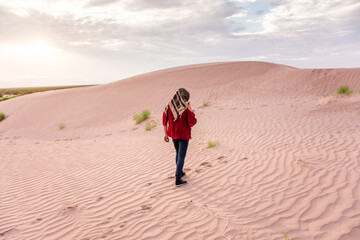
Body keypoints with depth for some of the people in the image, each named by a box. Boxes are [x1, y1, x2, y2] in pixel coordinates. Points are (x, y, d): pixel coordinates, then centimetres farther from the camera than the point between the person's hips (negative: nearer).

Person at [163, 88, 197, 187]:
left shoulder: (169, 106, -6)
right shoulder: (187, 108, -20)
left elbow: (164, 121, -1)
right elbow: (192, 123, -20)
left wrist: (166, 134, 8)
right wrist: (191, 113, -4)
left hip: (173, 134, 5)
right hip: (184, 135, -5)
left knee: (178, 154, 24)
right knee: (181, 157, 2)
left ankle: (180, 172, 39)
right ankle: (178, 180, 3)